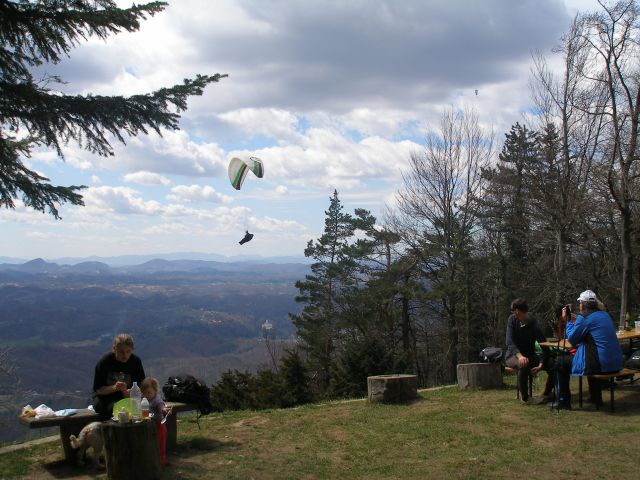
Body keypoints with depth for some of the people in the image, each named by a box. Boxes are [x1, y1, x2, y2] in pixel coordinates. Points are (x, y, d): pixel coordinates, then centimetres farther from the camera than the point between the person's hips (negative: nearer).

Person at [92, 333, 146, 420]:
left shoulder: (136, 361, -8)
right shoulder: (104, 362, -13)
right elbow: (98, 390, -11)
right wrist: (114, 388, -30)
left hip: (126, 397, -1)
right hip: (105, 396, 1)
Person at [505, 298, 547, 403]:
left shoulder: (534, 323, -12)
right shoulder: (512, 319, -10)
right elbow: (510, 342, -19)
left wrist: (541, 364, -34)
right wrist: (519, 356, -39)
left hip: (530, 355, 2)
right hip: (513, 355, -2)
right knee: (523, 365, -37)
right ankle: (524, 397, -19)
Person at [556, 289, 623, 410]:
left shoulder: (584, 318, -12)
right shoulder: (605, 315, 12)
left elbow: (572, 339, -4)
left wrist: (568, 322, 7)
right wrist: (576, 321, 27)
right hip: (616, 364, 8)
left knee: (562, 363, 11)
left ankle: (563, 401, 15)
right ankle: (596, 399, 46)